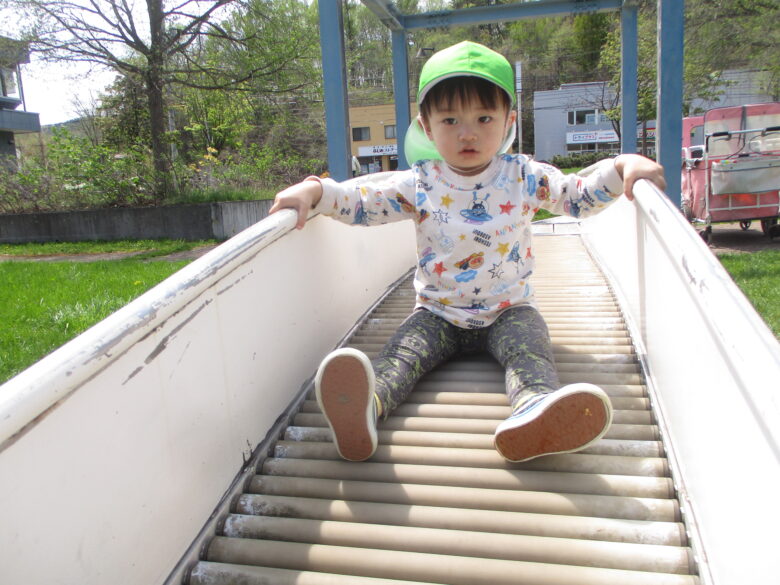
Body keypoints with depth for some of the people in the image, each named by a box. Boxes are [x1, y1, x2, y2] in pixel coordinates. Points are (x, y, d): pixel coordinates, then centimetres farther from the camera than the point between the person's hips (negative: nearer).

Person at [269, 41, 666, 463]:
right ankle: (367, 404, -55)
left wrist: (623, 166, -17)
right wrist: (312, 190, -21)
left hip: (508, 310, 0)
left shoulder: (523, 177, 1)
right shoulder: (418, 184, -1)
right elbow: (360, 202, -5)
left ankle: (536, 409, -60)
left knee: (529, 348, -31)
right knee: (403, 350, -28)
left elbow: (578, 195, 0)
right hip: (438, 313, 0)